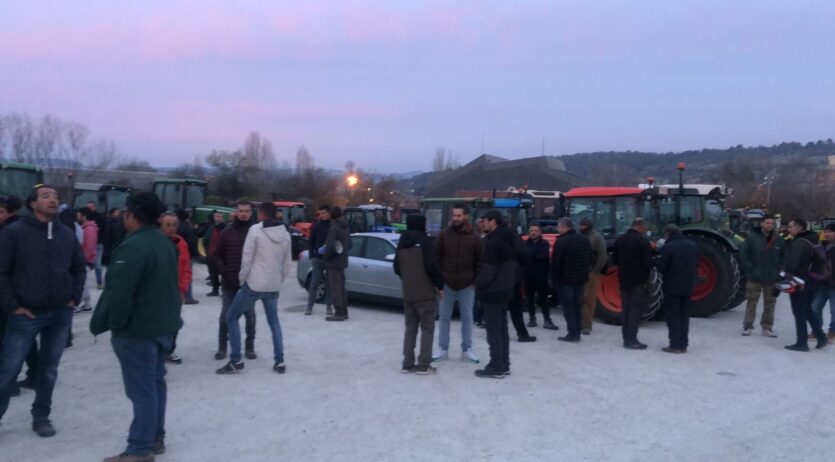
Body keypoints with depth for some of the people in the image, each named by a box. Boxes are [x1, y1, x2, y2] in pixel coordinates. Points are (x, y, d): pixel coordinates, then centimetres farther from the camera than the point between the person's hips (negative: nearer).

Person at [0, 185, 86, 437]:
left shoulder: (66, 234, 7)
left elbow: (79, 268, 17)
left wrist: (75, 297, 8)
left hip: (61, 314, 4)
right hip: (25, 315, -4)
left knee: (49, 370, 13)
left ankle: (41, 416, 26)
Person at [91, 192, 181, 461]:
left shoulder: (133, 247, -20)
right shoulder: (165, 244, 12)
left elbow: (118, 292, -23)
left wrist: (101, 323, -11)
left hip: (137, 329, -10)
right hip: (163, 325, 10)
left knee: (141, 389, -4)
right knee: (155, 383, 16)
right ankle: (155, 438, 25)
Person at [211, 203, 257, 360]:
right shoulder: (227, 232, 2)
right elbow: (217, 254, 7)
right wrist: (223, 270, -6)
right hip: (229, 282, 1)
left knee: (250, 315, 6)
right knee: (226, 315, 6)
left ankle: (250, 347, 18)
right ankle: (222, 347, 18)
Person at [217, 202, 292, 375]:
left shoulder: (256, 230, -10)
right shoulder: (285, 233, 8)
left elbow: (247, 258, -11)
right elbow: (288, 262, 11)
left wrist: (242, 279, 1)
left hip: (254, 284, -6)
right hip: (273, 286, 6)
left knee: (232, 317, 9)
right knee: (274, 321, 20)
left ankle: (235, 361, 5)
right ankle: (279, 361, 14)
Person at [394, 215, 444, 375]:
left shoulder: (401, 243, 10)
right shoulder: (424, 241, -12)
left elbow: (397, 268, 14)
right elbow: (431, 266, -17)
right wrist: (440, 285, -6)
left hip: (407, 294, 6)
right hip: (425, 293, -6)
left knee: (410, 328, 13)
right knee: (427, 328, 1)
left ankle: (407, 364, 13)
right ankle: (423, 365, -1)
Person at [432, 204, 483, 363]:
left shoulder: (474, 238, -1)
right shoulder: (444, 235, -1)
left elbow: (480, 261, 2)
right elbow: (436, 257, 1)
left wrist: (476, 280, -5)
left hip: (467, 285, 0)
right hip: (446, 283, 0)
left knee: (467, 318, 8)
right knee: (444, 317, 7)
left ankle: (467, 350, 19)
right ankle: (443, 349, 17)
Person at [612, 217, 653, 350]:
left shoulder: (620, 239, 5)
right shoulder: (643, 241, -15)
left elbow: (614, 260, 9)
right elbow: (648, 263, -17)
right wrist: (650, 266, 4)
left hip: (624, 280, 6)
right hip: (638, 281, -6)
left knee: (626, 308, 14)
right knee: (636, 309, -1)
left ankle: (626, 337, 18)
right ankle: (631, 340, -2)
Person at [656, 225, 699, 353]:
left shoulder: (668, 247, -16)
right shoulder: (692, 245, 7)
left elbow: (661, 267, -16)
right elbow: (696, 264, 13)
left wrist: (657, 263, 5)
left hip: (672, 286, -6)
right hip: (688, 286, 6)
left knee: (672, 316, 2)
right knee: (684, 316, 13)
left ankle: (675, 345, 3)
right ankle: (683, 345, 16)